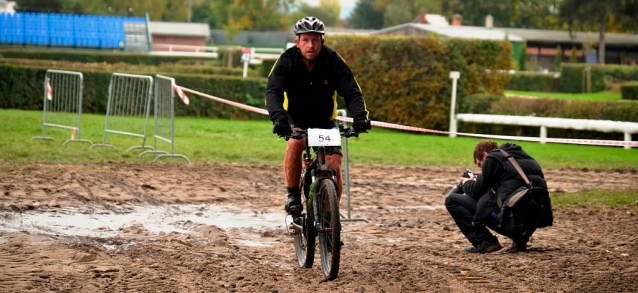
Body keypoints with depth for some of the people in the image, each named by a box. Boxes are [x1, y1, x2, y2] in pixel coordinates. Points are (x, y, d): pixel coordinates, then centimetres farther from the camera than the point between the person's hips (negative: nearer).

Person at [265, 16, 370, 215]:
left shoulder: (333, 61, -18)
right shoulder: (287, 60, -19)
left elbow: (351, 91, -23)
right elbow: (273, 91, -29)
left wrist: (360, 115, -43)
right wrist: (278, 117, -49)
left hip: (325, 121, 1)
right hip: (295, 119, -1)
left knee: (334, 168, -13)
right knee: (295, 143, -33)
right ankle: (293, 195, -17)